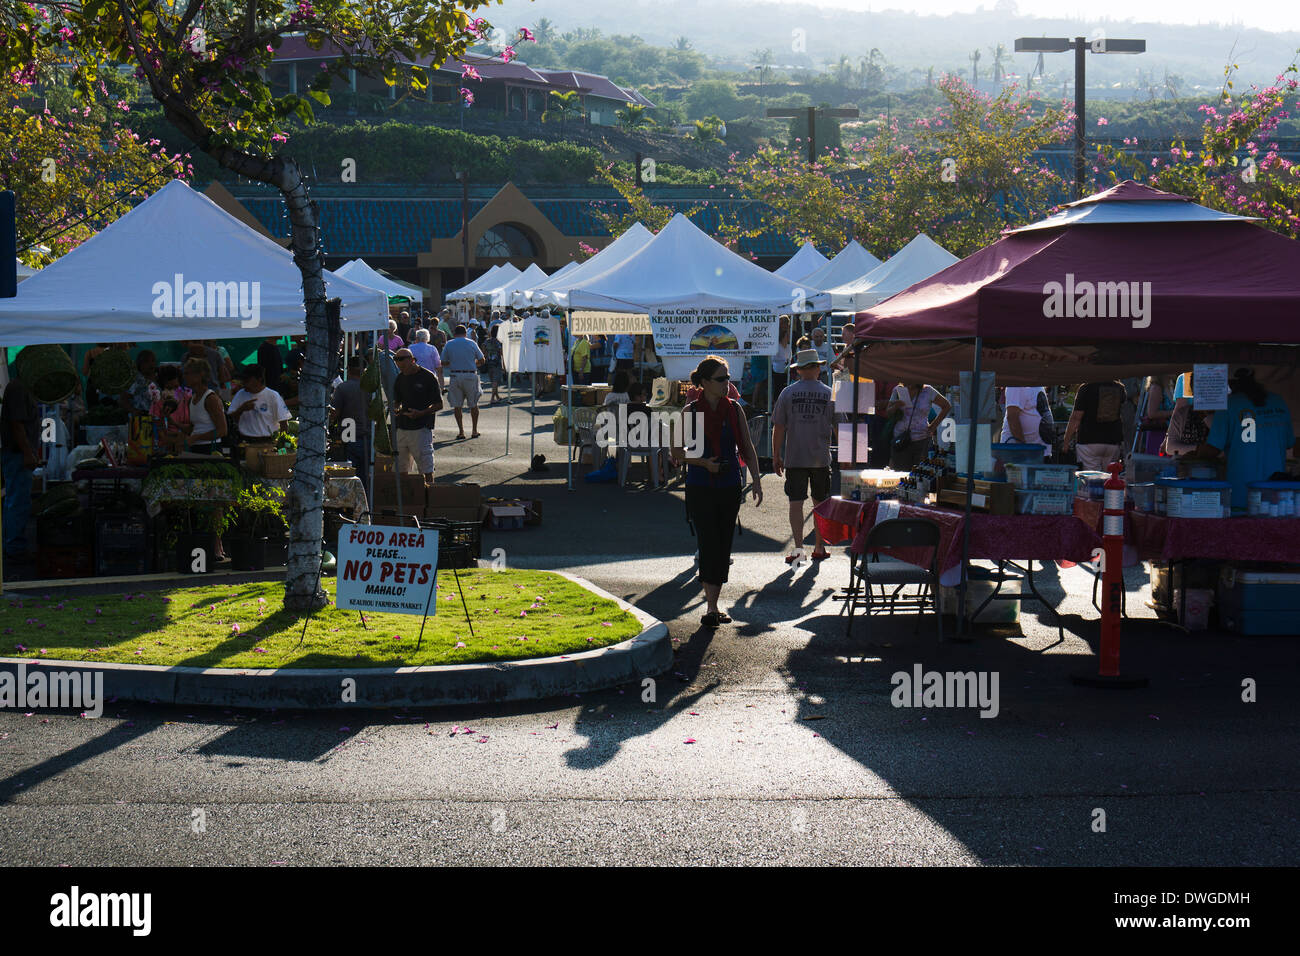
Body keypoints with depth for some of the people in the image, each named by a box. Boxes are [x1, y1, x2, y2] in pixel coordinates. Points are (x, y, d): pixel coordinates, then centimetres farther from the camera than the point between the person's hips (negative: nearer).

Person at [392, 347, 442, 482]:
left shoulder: (428, 377, -6)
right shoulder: (401, 378, 12)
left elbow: (438, 404, -4)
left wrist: (421, 413, -18)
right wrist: (396, 409, -1)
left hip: (422, 427, -6)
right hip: (402, 428, 6)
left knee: (426, 466, -5)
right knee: (401, 467, 9)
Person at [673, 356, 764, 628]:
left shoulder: (734, 409, 5)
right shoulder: (691, 411, -2)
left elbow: (747, 448, 11)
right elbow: (677, 452, 3)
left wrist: (757, 481, 2)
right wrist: (703, 462, -12)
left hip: (730, 487, 3)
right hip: (700, 488, -3)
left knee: (723, 546, 6)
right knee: (709, 544, -10)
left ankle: (712, 606, 16)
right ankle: (711, 605, -9)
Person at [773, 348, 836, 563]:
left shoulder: (787, 393, -2)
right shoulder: (829, 394, -1)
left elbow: (778, 427, -1)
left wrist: (776, 456, 7)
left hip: (794, 458, -1)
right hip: (821, 459, 1)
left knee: (796, 502, 0)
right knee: (820, 504, 11)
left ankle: (798, 546, -10)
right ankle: (820, 547, 16)